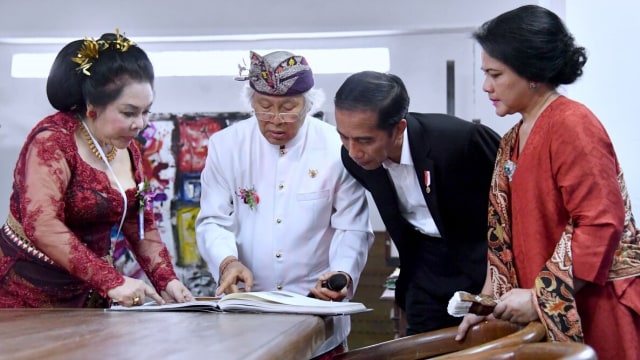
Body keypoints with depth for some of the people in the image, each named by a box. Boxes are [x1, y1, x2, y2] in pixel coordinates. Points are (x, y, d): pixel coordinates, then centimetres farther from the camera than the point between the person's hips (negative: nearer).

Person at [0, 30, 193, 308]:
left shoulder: (127, 150, 6)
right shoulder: (53, 141, -16)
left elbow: (141, 226, 11)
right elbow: (42, 226, -26)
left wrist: (167, 280, -5)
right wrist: (112, 282, -31)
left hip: (89, 294, 6)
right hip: (28, 291, -6)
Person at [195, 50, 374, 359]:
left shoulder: (337, 149, -6)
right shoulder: (226, 145, -2)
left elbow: (352, 229, -3)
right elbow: (213, 221, -2)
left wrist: (342, 272, -22)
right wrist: (228, 261, -22)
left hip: (317, 312, -1)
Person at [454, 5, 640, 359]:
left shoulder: (571, 124, -14)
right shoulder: (511, 142, 12)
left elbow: (601, 224, -21)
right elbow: (503, 232, 14)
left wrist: (540, 298, -19)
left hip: (593, 310, -8)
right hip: (550, 314, 8)